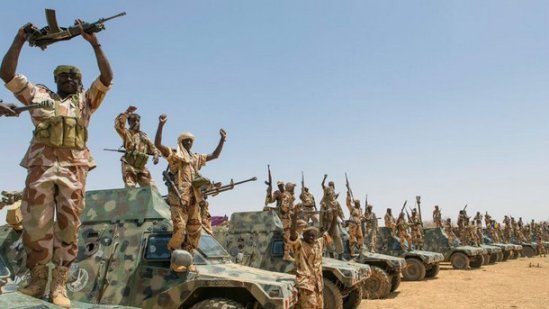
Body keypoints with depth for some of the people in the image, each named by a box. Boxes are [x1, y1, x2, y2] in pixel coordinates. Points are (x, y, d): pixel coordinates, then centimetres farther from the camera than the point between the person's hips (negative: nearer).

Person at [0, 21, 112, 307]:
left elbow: (107, 78, 8)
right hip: (41, 165, 1)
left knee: (68, 225, -3)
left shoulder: (85, 100, 20)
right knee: (36, 224, -2)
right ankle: (38, 280, 11)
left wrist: (94, 43, 3)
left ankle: (59, 286, 1)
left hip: (74, 167, 0)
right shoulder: (38, 95, 21)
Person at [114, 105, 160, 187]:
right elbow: (118, 125, -14)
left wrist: (156, 155, -4)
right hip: (129, 166, -5)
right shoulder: (126, 133, 5)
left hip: (142, 167, 5)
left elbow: (152, 147, 19)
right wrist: (127, 112, -17)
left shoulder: (144, 136, 21)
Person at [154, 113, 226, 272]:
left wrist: (222, 139, 20)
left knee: (194, 230, 5)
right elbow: (157, 144, -11)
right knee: (179, 229, -13)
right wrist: (161, 125, -22)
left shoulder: (196, 158, 23)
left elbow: (215, 155, 30)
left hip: (194, 199, 6)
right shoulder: (174, 155, 4)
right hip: (179, 198, -6)